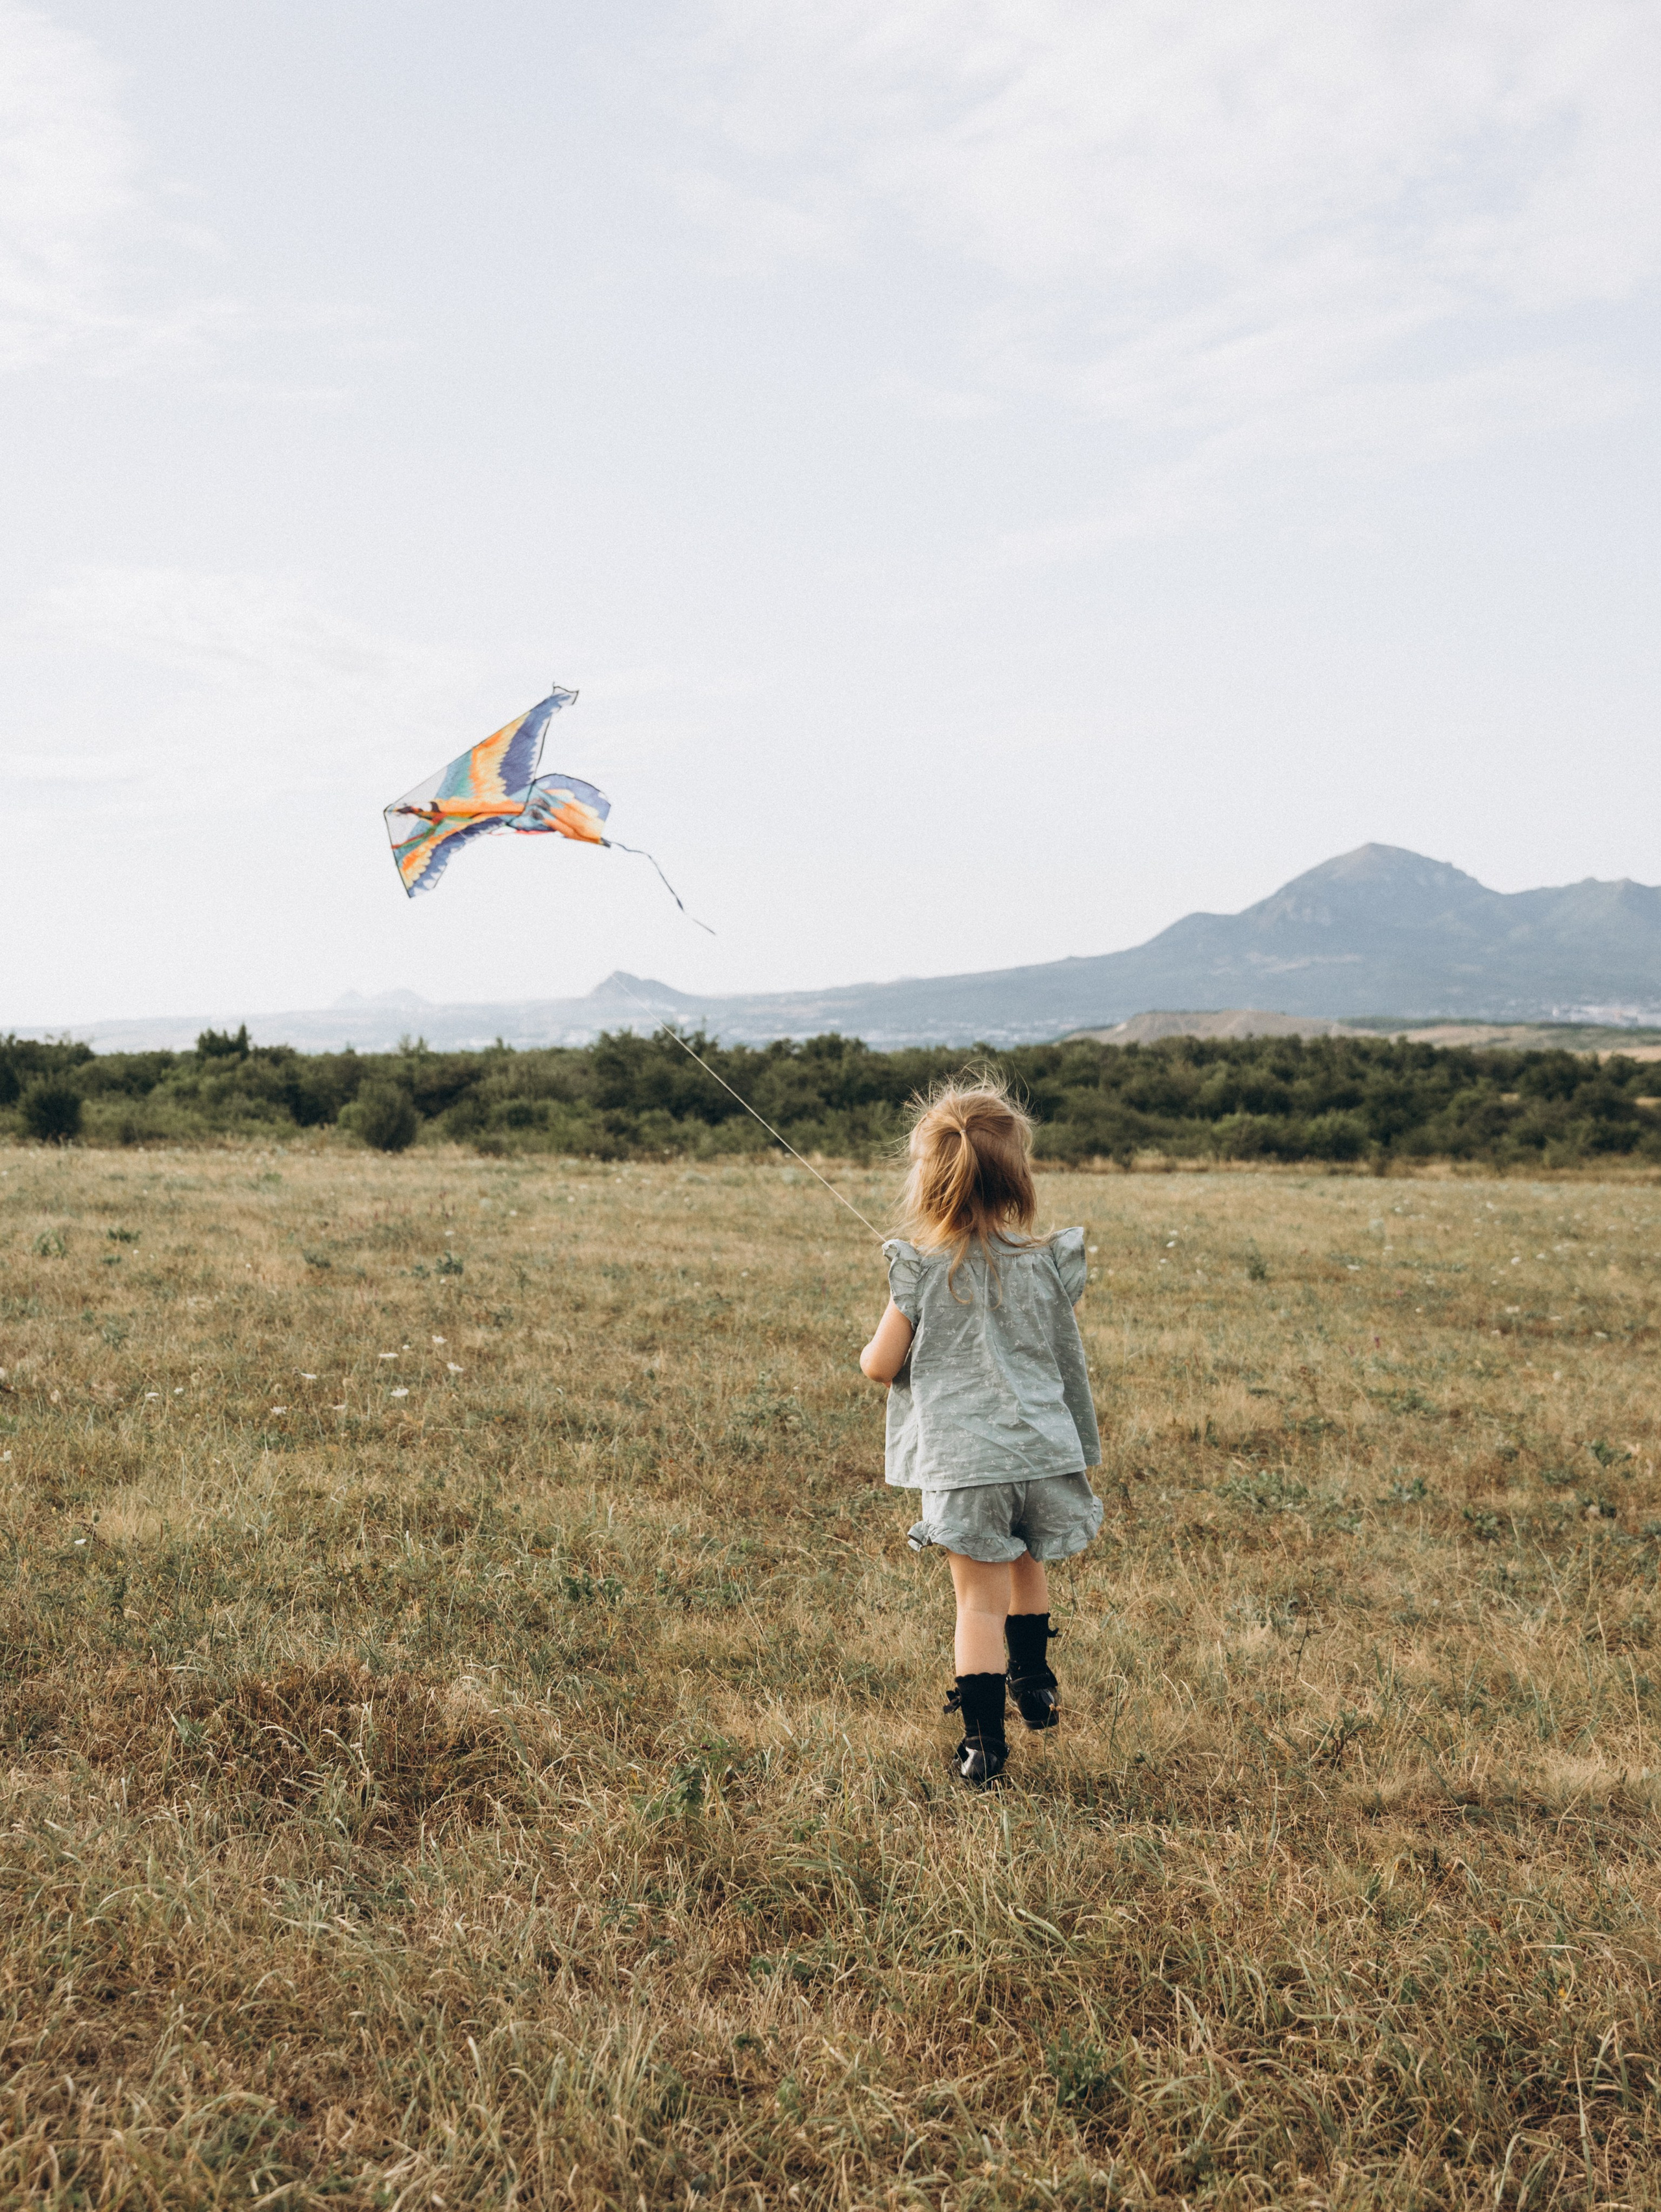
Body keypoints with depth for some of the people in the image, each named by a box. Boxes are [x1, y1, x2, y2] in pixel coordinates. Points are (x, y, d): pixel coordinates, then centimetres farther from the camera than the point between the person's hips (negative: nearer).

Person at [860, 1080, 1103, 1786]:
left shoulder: (921, 1270, -9)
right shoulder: (1049, 1262, 0)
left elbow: (881, 1365, -5)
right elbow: (1068, 1362, 9)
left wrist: (872, 1350, 19)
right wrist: (1081, 1445, 22)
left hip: (963, 1461, -3)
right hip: (1043, 1449, 3)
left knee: (980, 1598, 2)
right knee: (1024, 1565, 26)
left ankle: (983, 1741, 3)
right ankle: (1035, 1686, 42)